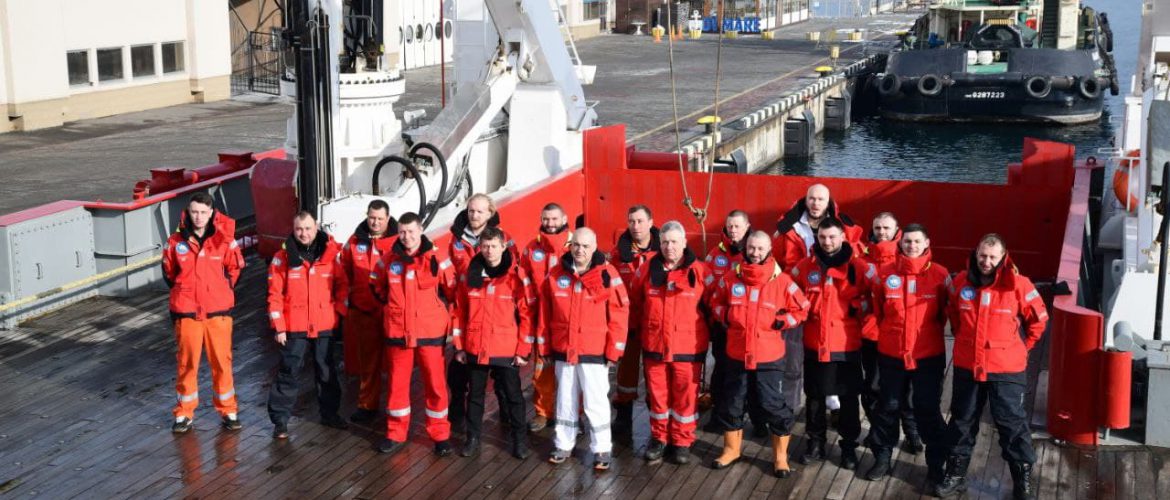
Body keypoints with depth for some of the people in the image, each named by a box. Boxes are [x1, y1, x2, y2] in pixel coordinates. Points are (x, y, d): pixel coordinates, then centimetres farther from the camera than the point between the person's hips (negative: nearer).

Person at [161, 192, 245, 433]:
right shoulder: (176, 241, -2)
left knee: (221, 361, 4)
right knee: (187, 362, 7)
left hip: (218, 311, 0)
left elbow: (235, 268, 10)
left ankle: (228, 411, 17)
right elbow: (169, 271, 13)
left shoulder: (224, 239, -5)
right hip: (186, 312, 1)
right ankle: (184, 413, 19)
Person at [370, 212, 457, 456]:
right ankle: (396, 434, 23)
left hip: (430, 333, -2)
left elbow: (451, 290, 3)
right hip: (397, 333, 2)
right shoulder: (389, 260, 1)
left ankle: (441, 435, 17)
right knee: (397, 383, 10)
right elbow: (377, 285, 19)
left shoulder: (436, 258, -8)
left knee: (435, 384, 4)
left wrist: (434, 309, 6)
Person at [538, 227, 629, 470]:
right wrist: (544, 346, 9)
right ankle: (563, 444, 28)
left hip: (595, 353, -4)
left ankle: (602, 449, 13)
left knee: (596, 402, 0)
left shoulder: (607, 275, -9)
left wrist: (613, 351, -10)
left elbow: (619, 315, -8)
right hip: (562, 351, 4)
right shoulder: (556, 275, 2)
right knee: (565, 401, 15)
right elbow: (545, 313, 9)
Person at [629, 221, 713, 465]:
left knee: (686, 396, 6)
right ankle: (659, 438, 27)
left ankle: (682, 442, 21)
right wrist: (640, 329, 17)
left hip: (688, 348, -2)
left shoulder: (701, 272, -7)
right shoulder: (647, 270, 0)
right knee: (657, 395, 11)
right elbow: (635, 303, 14)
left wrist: (708, 334, 7)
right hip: (654, 346, 2)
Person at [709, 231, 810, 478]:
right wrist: (726, 317, 0)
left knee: (774, 405, 1)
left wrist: (782, 322, -9)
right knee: (730, 403, 14)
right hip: (737, 355, 3)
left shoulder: (781, 281, -8)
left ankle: (780, 456, 16)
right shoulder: (730, 278, 0)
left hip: (769, 357, -3)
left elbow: (802, 309, 2)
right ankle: (731, 448, 33)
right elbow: (716, 303, 17)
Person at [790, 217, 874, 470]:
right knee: (814, 396, 12)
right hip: (814, 344, 3)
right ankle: (815, 443, 26)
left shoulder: (859, 267, -8)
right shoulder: (804, 267, 0)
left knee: (848, 398, 8)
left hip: (847, 345, -2)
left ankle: (849, 447, 21)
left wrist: (859, 308, -10)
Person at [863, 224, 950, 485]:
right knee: (887, 407, 12)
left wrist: (927, 334, 11)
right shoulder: (884, 273, -5)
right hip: (891, 354, 1)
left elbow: (945, 313, 5)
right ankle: (882, 458, 27)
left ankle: (936, 464, 22)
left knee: (928, 409, 8)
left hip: (929, 355, -1)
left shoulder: (940, 275, -8)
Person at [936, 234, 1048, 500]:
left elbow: (1039, 319, 2)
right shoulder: (961, 282, -1)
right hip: (966, 367, 3)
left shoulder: (1018, 285, -11)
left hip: (1006, 370, -3)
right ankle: (956, 474, 27)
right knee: (962, 421, 14)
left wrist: (1020, 348, 5)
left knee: (1013, 424, 3)